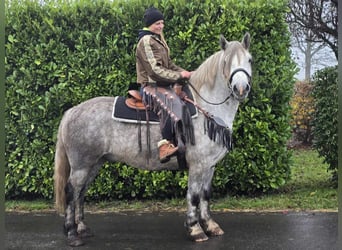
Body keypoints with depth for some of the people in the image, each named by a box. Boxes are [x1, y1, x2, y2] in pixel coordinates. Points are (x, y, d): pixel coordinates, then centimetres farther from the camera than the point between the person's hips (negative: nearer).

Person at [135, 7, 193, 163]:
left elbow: (169, 64, 21)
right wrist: (179, 75, -17)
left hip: (163, 84, 10)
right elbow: (155, 70, -19)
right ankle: (165, 146, -38)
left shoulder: (159, 38, 18)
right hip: (151, 86, -10)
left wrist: (184, 72, 5)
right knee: (172, 103, -36)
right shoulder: (146, 41, -12)